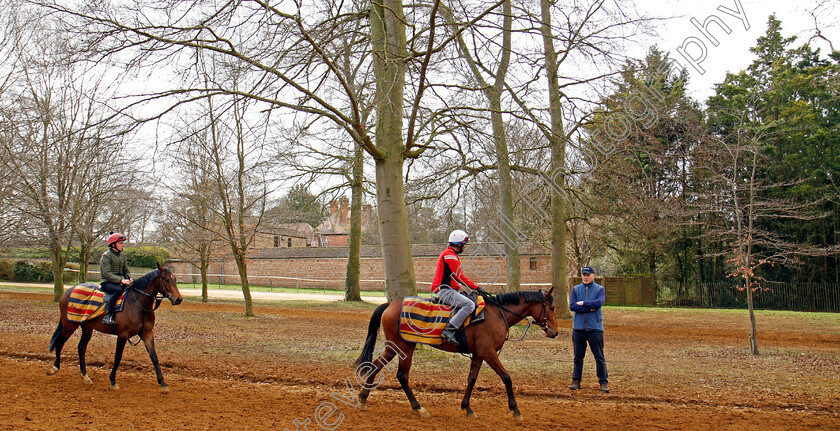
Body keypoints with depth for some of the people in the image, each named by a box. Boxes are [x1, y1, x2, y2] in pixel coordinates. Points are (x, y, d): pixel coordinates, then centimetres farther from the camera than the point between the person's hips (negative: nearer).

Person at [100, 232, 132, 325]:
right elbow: (106, 273, -15)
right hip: (107, 282, -7)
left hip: (120, 282, 7)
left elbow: (126, 270, 20)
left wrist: (129, 278, -3)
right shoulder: (106, 255, -6)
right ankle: (108, 316, -35)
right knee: (119, 290, -37)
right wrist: (121, 280, -25)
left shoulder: (122, 255, 16)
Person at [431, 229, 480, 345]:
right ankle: (449, 331, -31)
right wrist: (476, 287, -6)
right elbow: (460, 277, -13)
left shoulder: (451, 255, 23)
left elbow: (456, 277, 25)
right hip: (445, 291, -11)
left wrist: (474, 287, 18)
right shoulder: (449, 255, -10)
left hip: (449, 291, 11)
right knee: (469, 305, -24)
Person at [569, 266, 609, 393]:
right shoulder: (575, 289, 10)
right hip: (578, 328, 2)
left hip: (595, 328, -2)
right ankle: (576, 381, 16)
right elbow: (572, 306, -5)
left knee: (599, 356, -1)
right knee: (578, 356, 8)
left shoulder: (600, 289, 5)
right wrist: (590, 308, -11)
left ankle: (603, 382, 6)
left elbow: (599, 303, -15)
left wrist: (583, 303, -8)